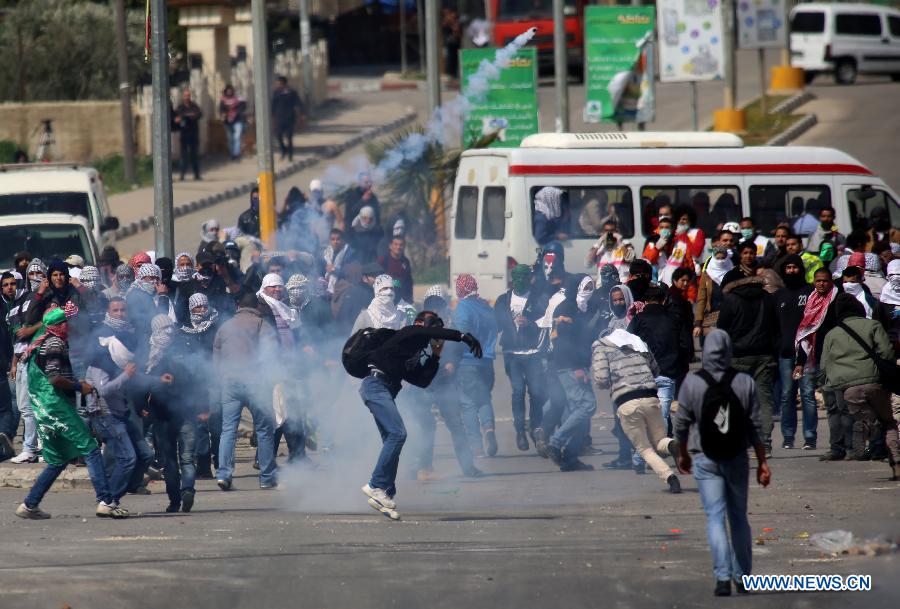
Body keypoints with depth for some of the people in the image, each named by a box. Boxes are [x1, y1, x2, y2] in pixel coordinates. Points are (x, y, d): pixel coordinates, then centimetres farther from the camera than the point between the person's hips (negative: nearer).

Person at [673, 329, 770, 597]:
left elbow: (681, 423, -2)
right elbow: (754, 426, -2)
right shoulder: (745, 382, -5)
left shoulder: (692, 382, -8)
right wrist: (762, 462, 6)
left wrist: (683, 454, 15)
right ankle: (742, 576, 20)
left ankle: (723, 577, -16)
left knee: (715, 517, -2)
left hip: (705, 459, -2)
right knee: (738, 516, 15)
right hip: (737, 459, 2)